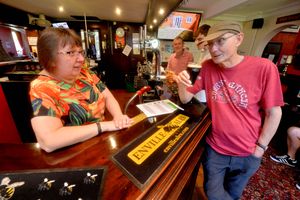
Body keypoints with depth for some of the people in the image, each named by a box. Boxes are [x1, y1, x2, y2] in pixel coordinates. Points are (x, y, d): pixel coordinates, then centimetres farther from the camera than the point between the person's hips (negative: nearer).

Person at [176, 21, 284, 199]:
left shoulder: (264, 68, -17)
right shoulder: (208, 67, -9)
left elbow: (273, 113, -9)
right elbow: (186, 99, -6)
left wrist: (260, 147, -6)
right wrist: (182, 84, -26)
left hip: (247, 153, 0)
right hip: (214, 148, 1)